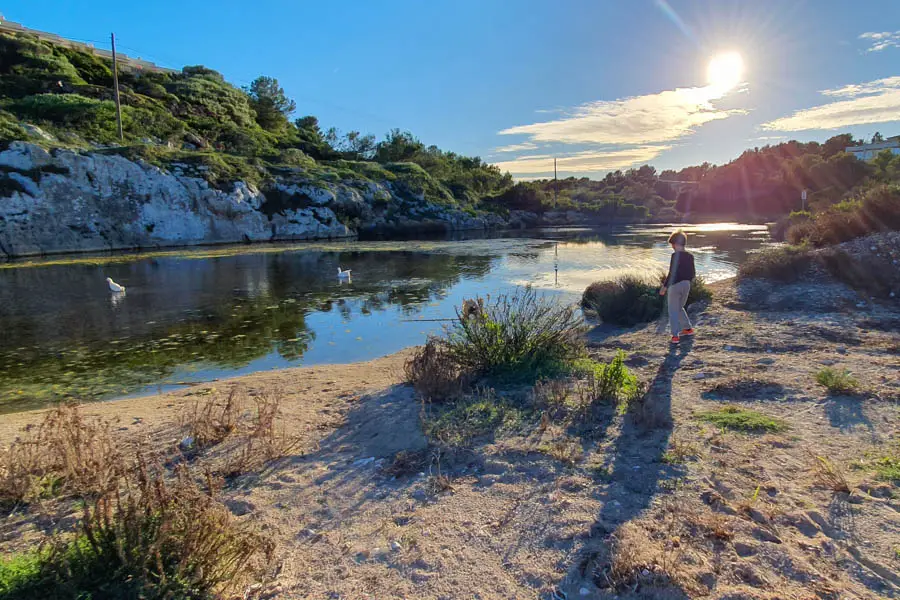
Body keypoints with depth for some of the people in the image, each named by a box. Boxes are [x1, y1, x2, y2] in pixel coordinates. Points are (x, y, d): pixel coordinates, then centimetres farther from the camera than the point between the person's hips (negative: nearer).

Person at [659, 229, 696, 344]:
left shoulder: (675, 255, -16)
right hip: (686, 285, 7)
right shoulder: (690, 256, 5)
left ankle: (675, 336, -2)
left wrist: (664, 286, -12)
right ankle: (688, 328, 31)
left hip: (675, 285, -7)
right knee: (679, 308, 25)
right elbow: (692, 274, 10)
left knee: (673, 311, 2)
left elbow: (672, 273, -19)